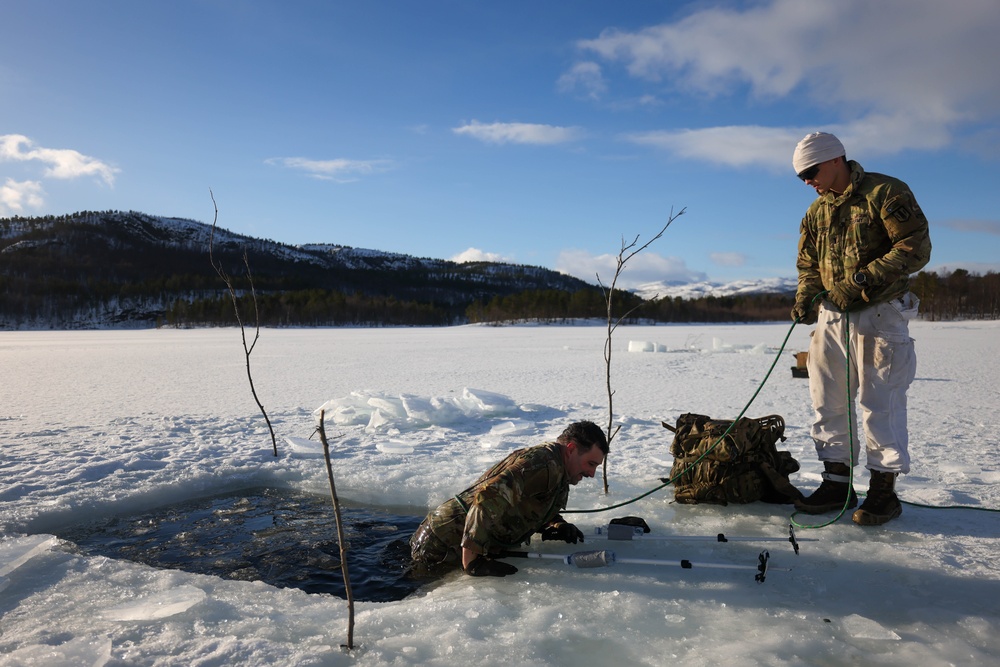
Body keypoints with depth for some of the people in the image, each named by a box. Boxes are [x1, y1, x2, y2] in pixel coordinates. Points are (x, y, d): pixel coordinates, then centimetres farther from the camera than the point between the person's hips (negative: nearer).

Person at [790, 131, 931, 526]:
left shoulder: (885, 193, -7)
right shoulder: (816, 212, 14)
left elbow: (915, 248, -14)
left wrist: (861, 280, -22)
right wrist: (804, 299, -2)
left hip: (878, 316, -7)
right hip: (832, 317, 7)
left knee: (879, 404, -3)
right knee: (828, 403, 7)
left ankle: (883, 492, 8)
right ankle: (837, 484, 17)